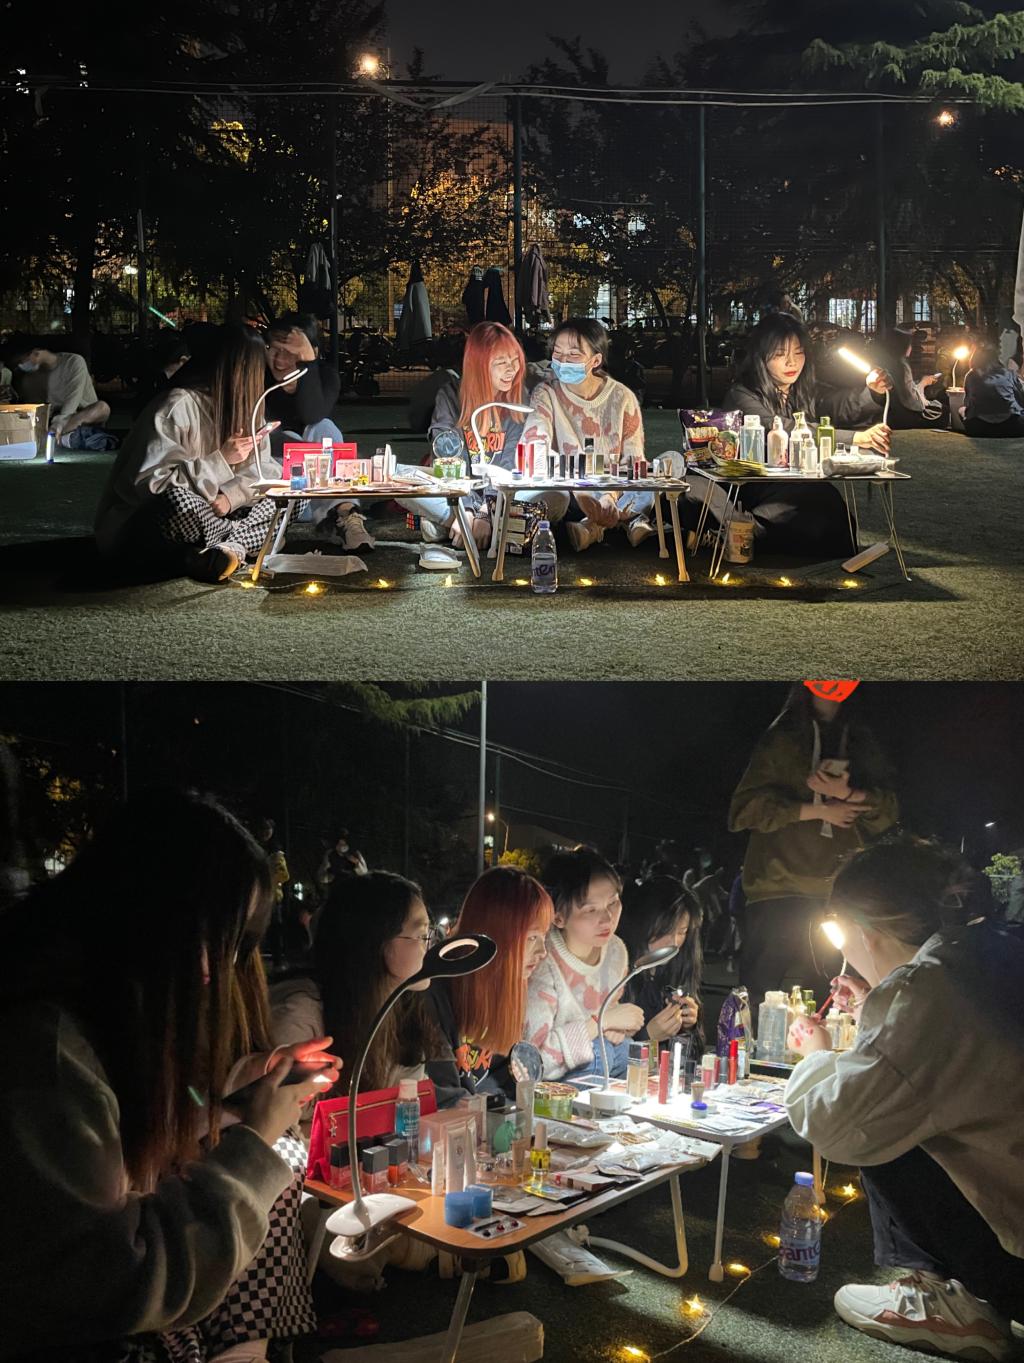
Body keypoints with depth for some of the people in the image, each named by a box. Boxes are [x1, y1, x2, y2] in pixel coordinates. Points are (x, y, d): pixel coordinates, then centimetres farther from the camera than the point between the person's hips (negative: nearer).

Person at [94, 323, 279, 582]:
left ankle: (229, 547, -30)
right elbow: (148, 483, -25)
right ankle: (243, 542, -17)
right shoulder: (178, 406, -18)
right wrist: (220, 460, -24)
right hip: (135, 532, -7)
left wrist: (229, 497, -23)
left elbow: (257, 475, -1)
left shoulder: (242, 407, 7)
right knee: (179, 501, -40)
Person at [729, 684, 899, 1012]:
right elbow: (745, 809, 1)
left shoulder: (863, 748, 19)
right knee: (758, 995, -6)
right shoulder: (781, 743, 10)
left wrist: (846, 793, -10)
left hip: (840, 894, 3)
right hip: (779, 889, -2)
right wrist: (819, 810, -4)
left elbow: (888, 812, 9)